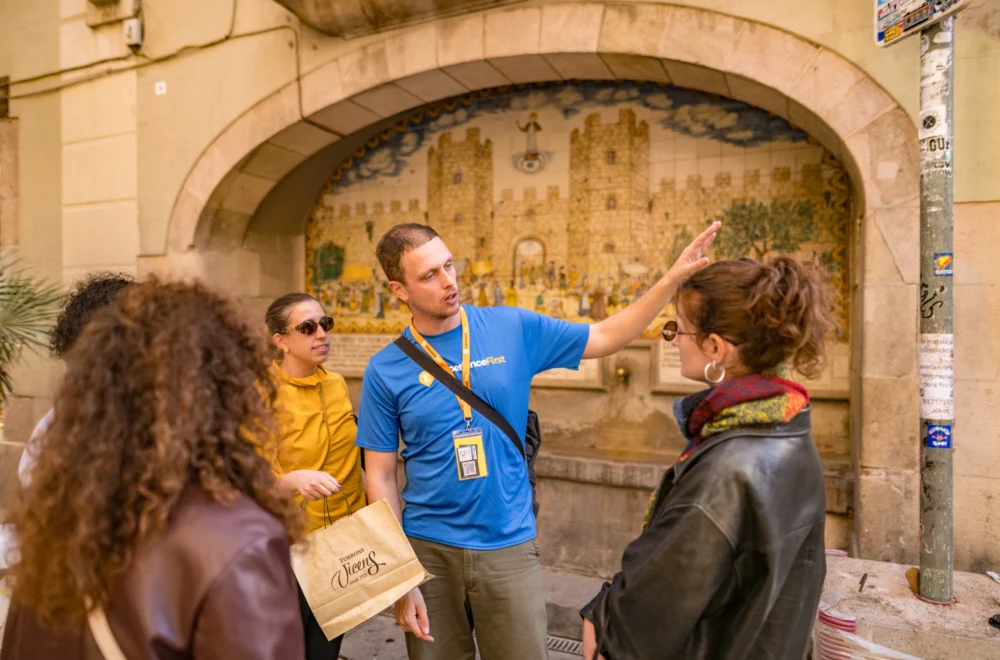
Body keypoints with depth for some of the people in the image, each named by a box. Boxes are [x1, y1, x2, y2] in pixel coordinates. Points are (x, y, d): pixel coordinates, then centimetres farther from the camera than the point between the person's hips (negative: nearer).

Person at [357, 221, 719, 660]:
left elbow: (607, 338, 1)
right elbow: (381, 477, -3)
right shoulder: (385, 370, -7)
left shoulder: (513, 328, -6)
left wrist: (674, 278, -10)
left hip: (509, 545, 0)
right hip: (429, 548, 1)